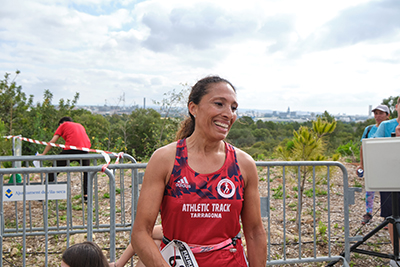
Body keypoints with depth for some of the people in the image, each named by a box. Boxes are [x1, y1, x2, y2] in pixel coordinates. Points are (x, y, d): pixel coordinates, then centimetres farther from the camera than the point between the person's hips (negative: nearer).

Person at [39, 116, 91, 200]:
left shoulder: (64, 125, 21)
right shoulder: (80, 125, 33)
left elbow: (52, 141, 15)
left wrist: (43, 154, 19)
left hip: (70, 149, -3)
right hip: (84, 150, 3)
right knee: (87, 171, 23)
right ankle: (86, 194, 12)